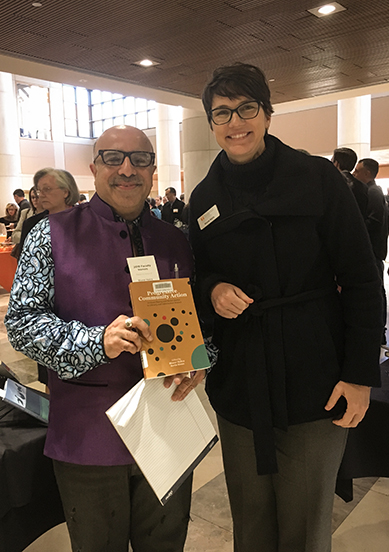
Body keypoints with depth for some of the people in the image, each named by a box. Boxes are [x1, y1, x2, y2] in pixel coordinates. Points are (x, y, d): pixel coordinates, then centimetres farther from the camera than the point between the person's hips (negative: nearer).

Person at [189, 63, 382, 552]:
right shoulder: (205, 199, 6)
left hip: (315, 384, -2)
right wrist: (211, 291, -9)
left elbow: (361, 282, -4)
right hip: (238, 387, 3)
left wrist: (361, 374, -8)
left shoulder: (317, 178, -5)